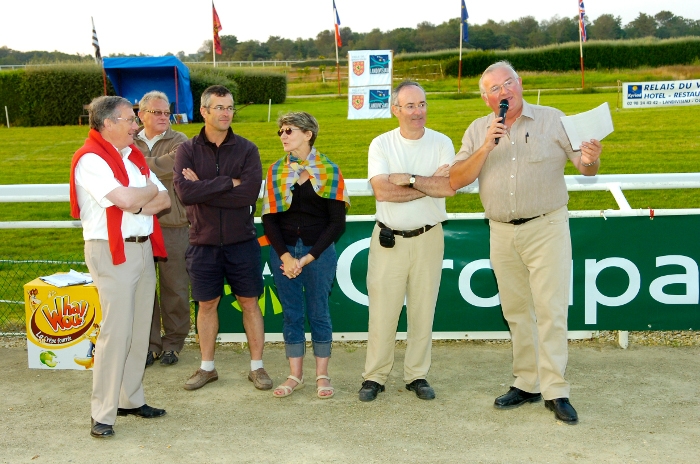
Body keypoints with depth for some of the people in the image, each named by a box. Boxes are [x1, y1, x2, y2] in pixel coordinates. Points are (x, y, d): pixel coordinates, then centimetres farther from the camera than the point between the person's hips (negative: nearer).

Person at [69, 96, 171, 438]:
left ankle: (131, 399, 22)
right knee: (116, 332, -8)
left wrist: (136, 203, -10)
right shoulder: (90, 159, -11)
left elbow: (164, 200, 10)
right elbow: (126, 199, -24)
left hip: (143, 247, 8)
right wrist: (150, 190, -3)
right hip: (111, 252, -8)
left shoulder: (134, 156, 15)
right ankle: (102, 414, 1)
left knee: (139, 329, 10)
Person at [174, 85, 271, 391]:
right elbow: (184, 191, -17)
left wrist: (203, 189, -15)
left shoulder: (246, 149, -2)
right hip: (203, 242, 1)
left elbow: (249, 193, -17)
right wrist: (228, 183, -18)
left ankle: (257, 367, 19)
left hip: (241, 241, -1)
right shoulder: (187, 150, -1)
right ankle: (207, 368, 26)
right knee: (207, 305, 11)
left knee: (249, 303, 7)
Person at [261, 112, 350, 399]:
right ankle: (295, 376, 19)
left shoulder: (329, 171, -2)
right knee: (291, 314, 8)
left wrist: (308, 258, -10)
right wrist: (285, 256, -9)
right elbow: (269, 217, 2)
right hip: (283, 252, 3)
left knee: (318, 313, 5)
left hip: (318, 251, -2)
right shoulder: (276, 171, 6)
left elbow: (337, 222, -5)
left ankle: (322, 375, 17)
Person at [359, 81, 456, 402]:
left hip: (428, 238, 1)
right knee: (382, 311, 0)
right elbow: (381, 191, -13)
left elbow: (449, 187, -12)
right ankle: (375, 376, 11)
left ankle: (417, 375, 18)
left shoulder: (442, 143, 3)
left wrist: (408, 179, -13)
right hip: (388, 239, -1)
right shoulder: (381, 144, 2)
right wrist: (429, 184, -12)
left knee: (423, 310, 6)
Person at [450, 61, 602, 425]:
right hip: (502, 233, 4)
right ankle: (527, 384, 22)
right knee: (516, 312, 11)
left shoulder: (552, 120, -2)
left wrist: (590, 161, -28)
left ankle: (555, 391, 1)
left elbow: (585, 166, -4)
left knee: (550, 310, -6)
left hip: (547, 227, -3)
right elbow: (456, 181, -4)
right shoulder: (478, 131, 6)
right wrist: (486, 147, -16)